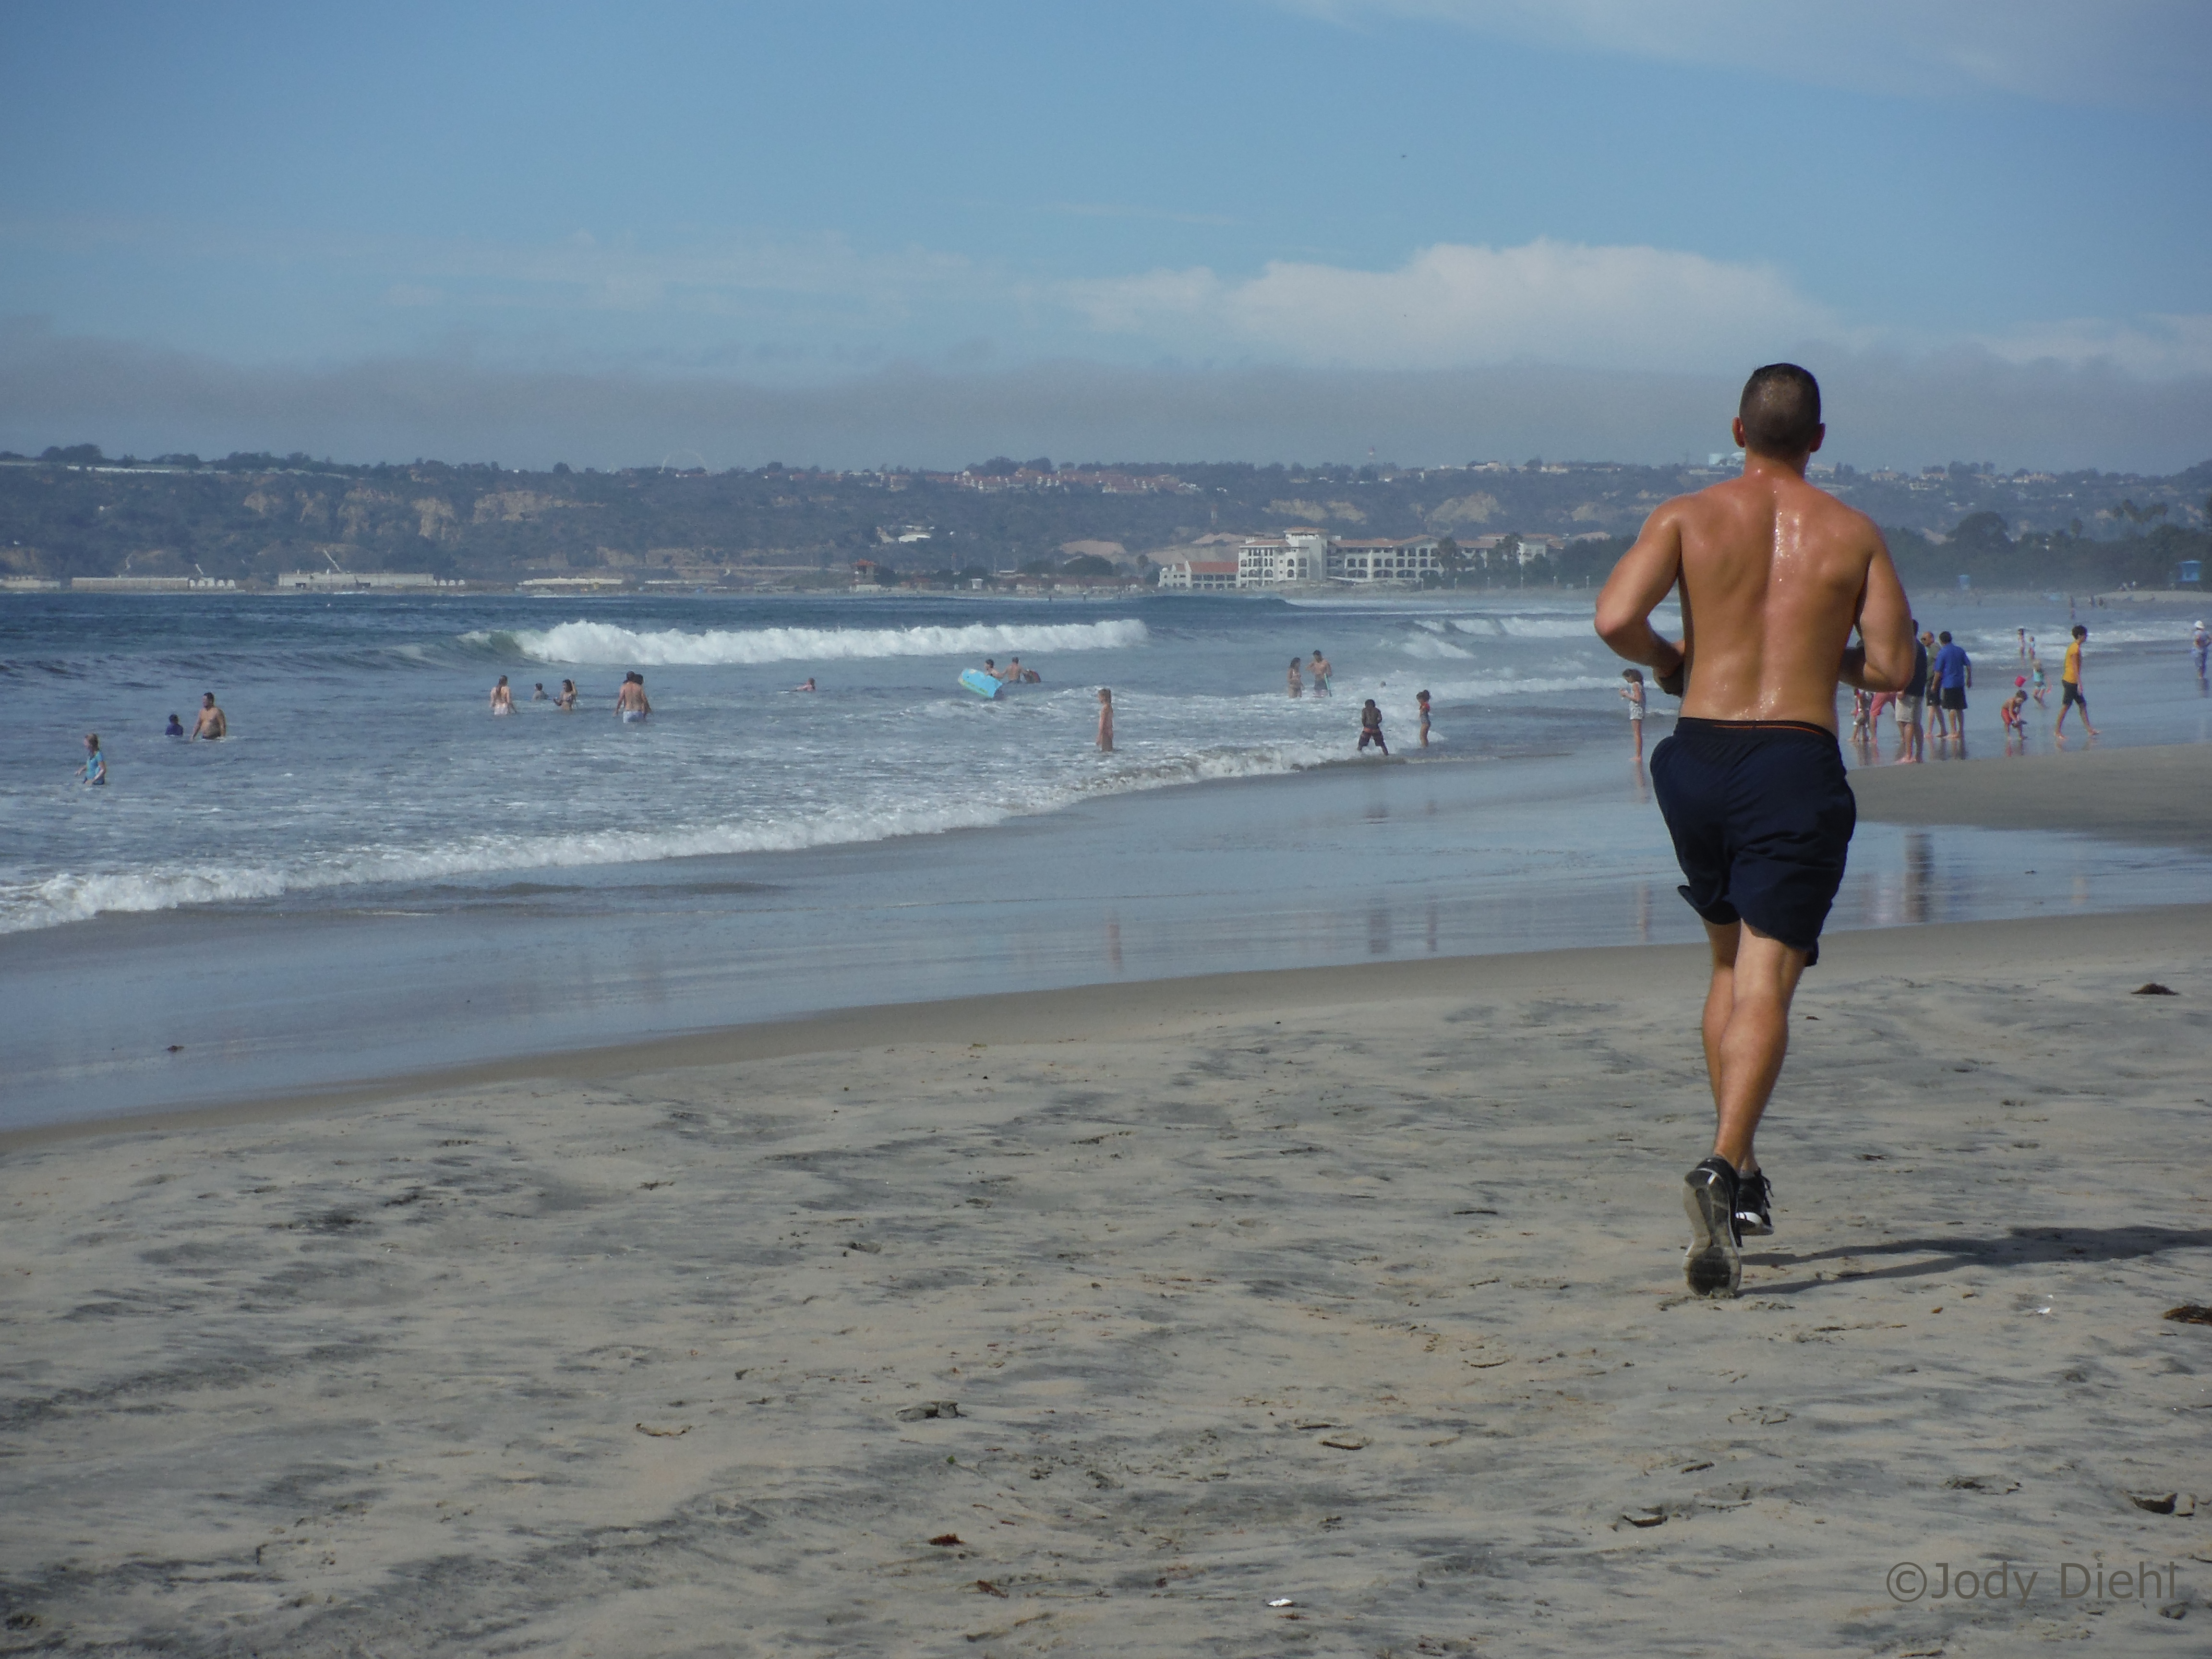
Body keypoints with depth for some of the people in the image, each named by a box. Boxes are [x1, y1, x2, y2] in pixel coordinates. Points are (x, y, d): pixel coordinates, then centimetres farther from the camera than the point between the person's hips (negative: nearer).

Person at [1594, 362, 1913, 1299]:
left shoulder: (1687, 518, 2)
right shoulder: (1852, 534, 4)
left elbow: (1615, 619, -12)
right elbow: (1892, 667, 0)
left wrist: (1668, 662, 9)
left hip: (1698, 758, 2)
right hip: (1798, 762, -2)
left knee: (1730, 965, 21)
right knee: (1766, 982, -7)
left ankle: (1738, 1176, 20)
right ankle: (1725, 1168, -29)